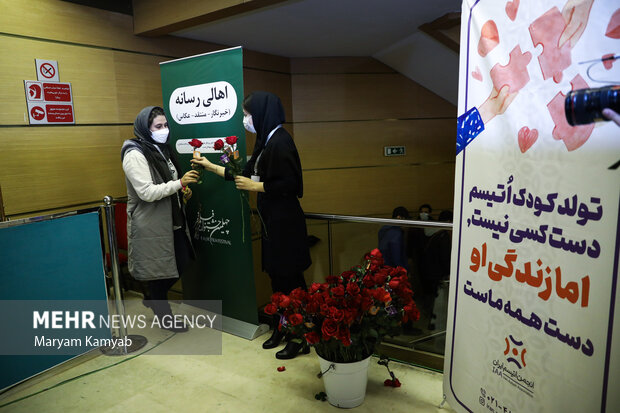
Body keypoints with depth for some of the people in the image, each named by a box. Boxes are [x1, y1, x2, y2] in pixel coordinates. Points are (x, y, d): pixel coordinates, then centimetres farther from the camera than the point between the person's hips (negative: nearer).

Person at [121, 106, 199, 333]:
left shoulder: (161, 149, 12)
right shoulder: (135, 155, -17)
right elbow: (147, 192, -24)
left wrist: (182, 191, 5)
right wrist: (179, 183, -26)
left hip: (171, 220, 9)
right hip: (151, 224, -9)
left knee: (182, 263, 13)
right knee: (158, 270, 5)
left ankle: (152, 298, 37)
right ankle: (164, 317, 25)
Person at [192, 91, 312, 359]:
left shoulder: (280, 141, -16)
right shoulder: (265, 141, 13)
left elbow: (289, 184, -23)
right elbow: (246, 174, 20)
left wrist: (255, 186, -13)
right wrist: (212, 167, 24)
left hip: (284, 221, -9)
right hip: (271, 219, 9)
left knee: (289, 277, 0)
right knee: (277, 276, 17)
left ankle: (300, 337, 14)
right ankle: (281, 328, 31)